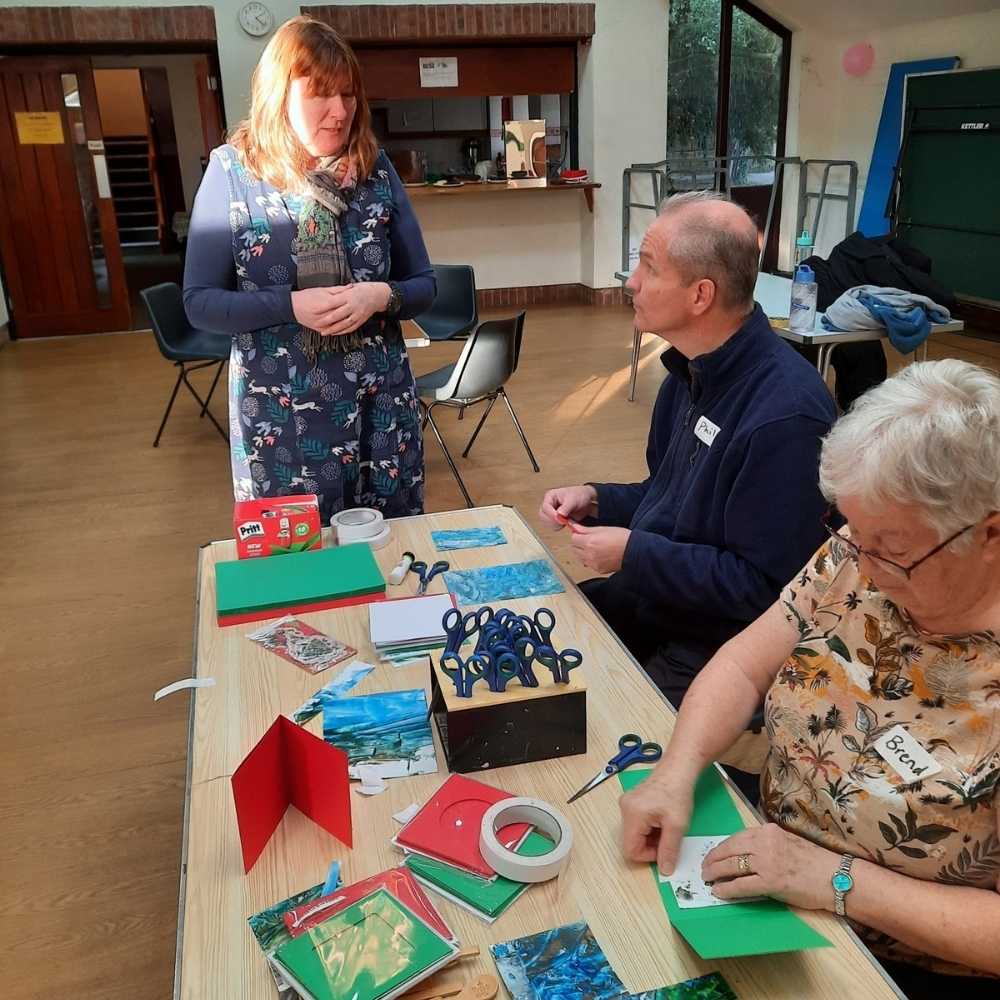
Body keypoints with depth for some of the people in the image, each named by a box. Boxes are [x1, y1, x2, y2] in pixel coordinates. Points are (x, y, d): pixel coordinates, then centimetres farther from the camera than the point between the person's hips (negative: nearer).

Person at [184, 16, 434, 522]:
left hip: (379, 400, 2)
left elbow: (423, 285, 6)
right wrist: (290, 306, -20)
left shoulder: (375, 167, 1)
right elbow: (199, 302, -5)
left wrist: (380, 296, -16)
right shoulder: (232, 170, -5)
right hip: (278, 408, -2)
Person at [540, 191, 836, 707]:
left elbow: (763, 586, -24)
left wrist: (634, 554, -19)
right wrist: (597, 499, 0)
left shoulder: (784, 414, -27)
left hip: (714, 642, -9)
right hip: (648, 597, 9)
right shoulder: (693, 371, 4)